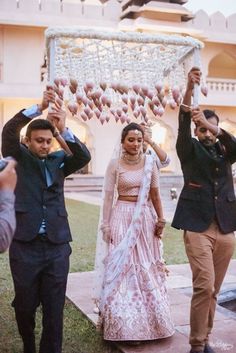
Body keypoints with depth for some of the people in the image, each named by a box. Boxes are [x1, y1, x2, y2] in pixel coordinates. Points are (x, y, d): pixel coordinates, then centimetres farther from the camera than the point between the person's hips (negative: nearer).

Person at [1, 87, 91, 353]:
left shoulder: (58, 161, 9)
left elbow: (84, 156, -7)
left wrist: (64, 129, -21)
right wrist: (39, 108, -22)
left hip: (57, 245, 1)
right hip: (24, 244, -1)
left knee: (54, 308, 5)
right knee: (25, 305, 13)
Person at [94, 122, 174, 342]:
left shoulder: (150, 162, 3)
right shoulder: (115, 164, -5)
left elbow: (155, 194, 8)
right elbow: (108, 196, -4)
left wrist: (160, 219, 6)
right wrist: (106, 225, -6)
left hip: (145, 218, 3)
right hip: (123, 217, -3)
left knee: (147, 267, 10)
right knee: (122, 266, 0)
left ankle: (148, 321, 27)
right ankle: (126, 325, 12)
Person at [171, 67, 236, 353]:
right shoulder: (190, 150, 6)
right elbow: (183, 125, -12)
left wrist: (212, 127, -24)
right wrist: (189, 89, -26)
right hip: (198, 227, -4)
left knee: (213, 290, 10)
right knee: (203, 286, -12)